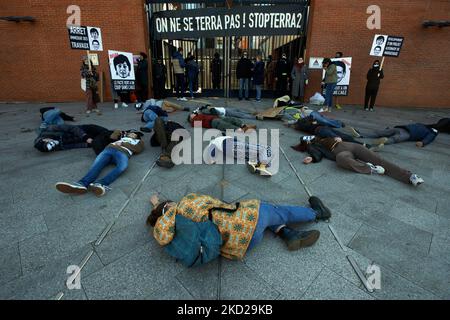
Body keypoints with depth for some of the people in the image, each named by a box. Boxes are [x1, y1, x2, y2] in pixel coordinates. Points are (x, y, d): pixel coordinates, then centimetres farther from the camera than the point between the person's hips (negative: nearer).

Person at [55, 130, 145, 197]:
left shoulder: (139, 141, 31)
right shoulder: (123, 137, 41)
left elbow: (138, 150, 10)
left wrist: (123, 144, 10)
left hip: (123, 152, -4)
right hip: (109, 149, 4)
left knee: (122, 166, -40)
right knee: (96, 165, -28)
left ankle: (99, 184, -58)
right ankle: (82, 184, -53)